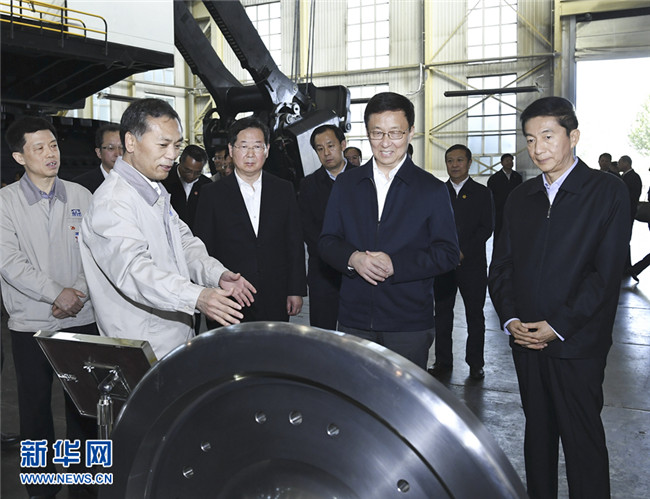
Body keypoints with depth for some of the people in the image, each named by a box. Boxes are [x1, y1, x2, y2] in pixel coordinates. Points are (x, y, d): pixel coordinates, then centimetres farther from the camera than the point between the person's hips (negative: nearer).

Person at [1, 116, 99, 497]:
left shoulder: (81, 196, 5)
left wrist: (79, 293, -11)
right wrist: (57, 293, -16)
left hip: (82, 319, 2)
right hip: (31, 323, -2)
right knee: (36, 407, 7)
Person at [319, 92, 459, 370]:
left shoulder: (432, 190, 1)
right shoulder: (346, 185, 10)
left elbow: (448, 253, -3)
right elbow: (327, 242, 9)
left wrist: (396, 264, -17)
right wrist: (352, 258, -13)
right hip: (354, 320, 2)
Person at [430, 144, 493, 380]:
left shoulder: (482, 193, 4)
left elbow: (487, 228, -3)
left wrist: (463, 252, -12)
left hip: (472, 264, -2)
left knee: (475, 315, 5)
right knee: (442, 314, 6)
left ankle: (475, 363, 16)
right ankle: (443, 361, 18)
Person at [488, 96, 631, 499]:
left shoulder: (607, 191, -4)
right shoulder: (520, 198, 12)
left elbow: (608, 272, -11)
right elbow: (501, 265, 11)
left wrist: (559, 326, -14)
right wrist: (510, 319, -4)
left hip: (576, 344, -5)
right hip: (526, 340, 5)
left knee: (584, 440, 2)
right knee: (538, 432, 15)